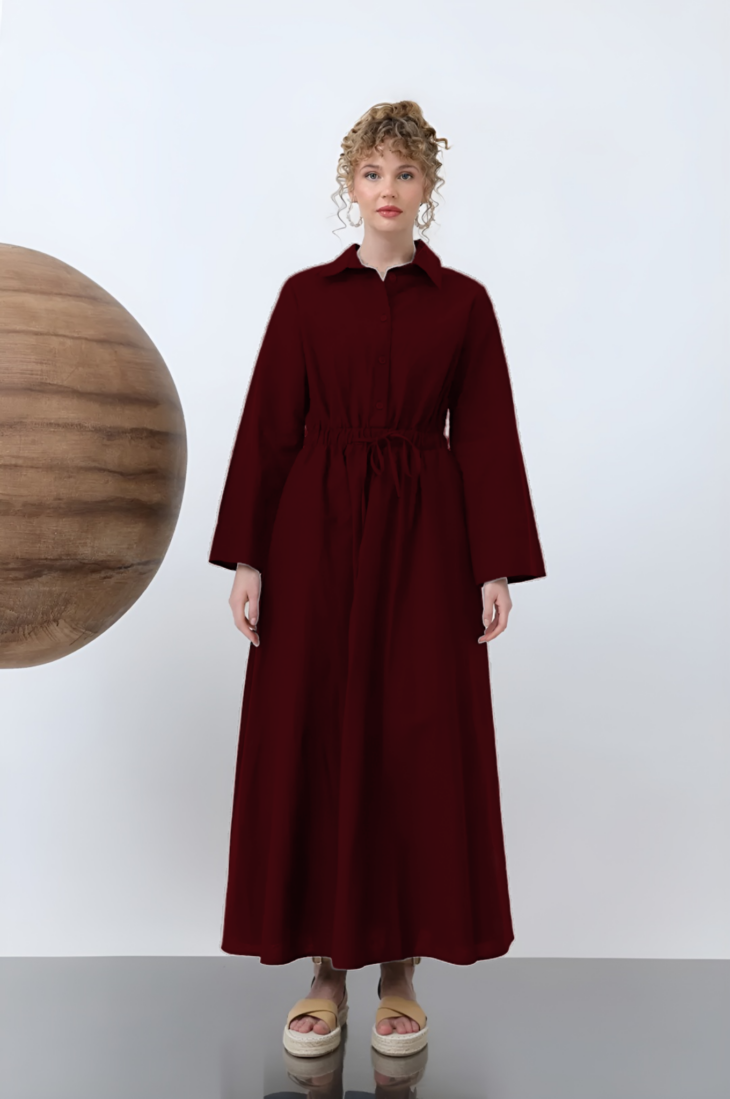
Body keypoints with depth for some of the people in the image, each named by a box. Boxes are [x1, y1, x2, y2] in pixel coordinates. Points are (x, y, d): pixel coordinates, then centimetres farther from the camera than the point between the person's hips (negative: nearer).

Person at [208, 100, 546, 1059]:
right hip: (316, 533, 1)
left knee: (418, 747, 1)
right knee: (311, 740, 2)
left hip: (424, 539, 0)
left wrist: (496, 568, -4)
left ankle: (401, 970, 17)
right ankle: (327, 970, 17)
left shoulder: (463, 303, 5)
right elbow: (268, 431, 3)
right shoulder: (306, 296, 6)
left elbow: (487, 438, 2)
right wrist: (247, 559, -3)